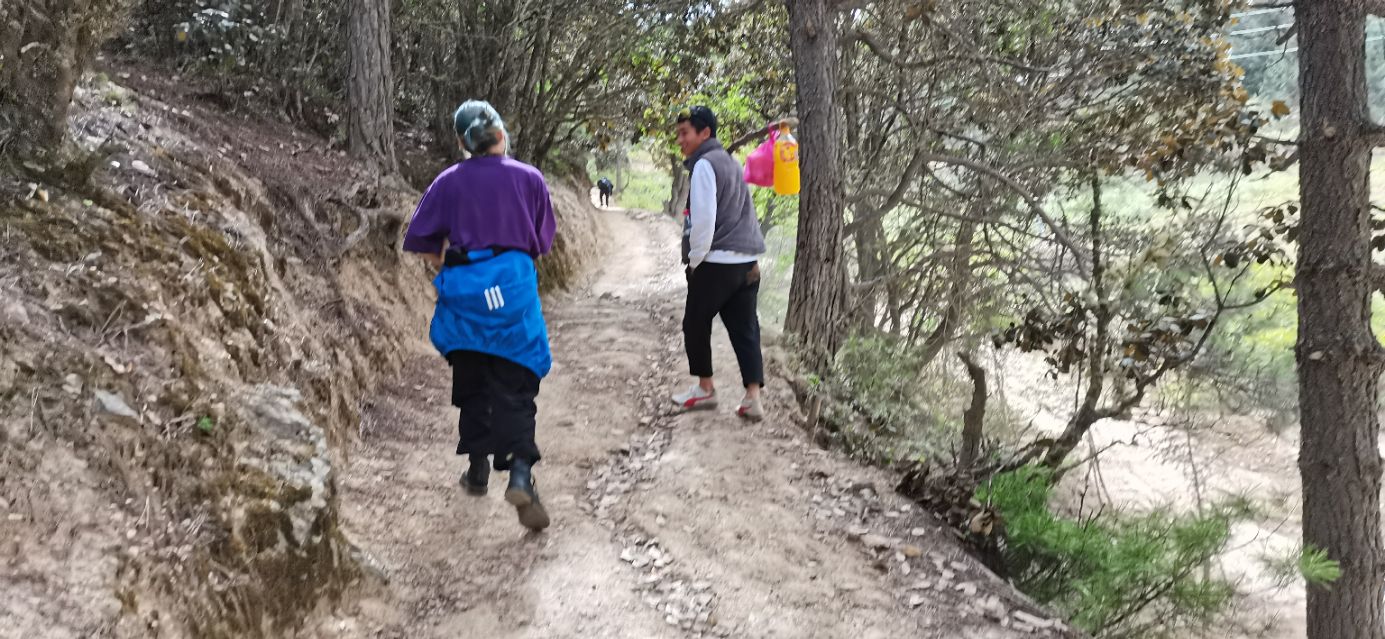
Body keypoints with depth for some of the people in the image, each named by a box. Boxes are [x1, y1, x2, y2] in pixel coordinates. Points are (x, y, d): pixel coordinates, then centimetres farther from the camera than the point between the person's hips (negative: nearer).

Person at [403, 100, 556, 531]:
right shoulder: (529, 178, 2)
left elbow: (421, 240, 1)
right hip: (514, 285, -1)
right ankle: (521, 472, -20)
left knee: (471, 384, 16)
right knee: (514, 388, -2)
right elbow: (543, 241, 10)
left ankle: (478, 470, 25)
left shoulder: (448, 182, 1)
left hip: (463, 287, 1)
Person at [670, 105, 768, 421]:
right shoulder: (730, 162, 20)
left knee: (696, 324, 9)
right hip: (747, 262, 8)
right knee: (745, 329, 4)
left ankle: (705, 388, 19)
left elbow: (704, 218, -16)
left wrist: (695, 259, -6)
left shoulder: (705, 165, -9)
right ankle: (753, 399, 0)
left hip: (716, 262, -8)